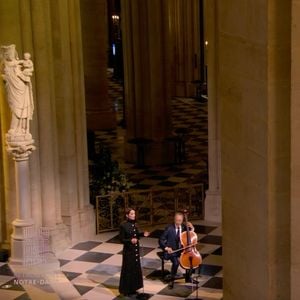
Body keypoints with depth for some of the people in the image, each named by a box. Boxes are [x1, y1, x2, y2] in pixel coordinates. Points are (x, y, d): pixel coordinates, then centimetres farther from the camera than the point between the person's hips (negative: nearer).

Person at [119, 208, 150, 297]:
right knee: (128, 270, 1)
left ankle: (133, 288, 27)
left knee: (136, 269, 14)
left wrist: (143, 234, -4)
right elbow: (121, 239, -15)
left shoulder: (134, 224, 4)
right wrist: (130, 240, -29)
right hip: (128, 251, -7)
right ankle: (126, 290, 13)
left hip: (136, 250, 7)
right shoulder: (123, 225, -16)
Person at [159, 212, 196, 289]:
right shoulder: (169, 228, -10)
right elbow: (161, 240, -7)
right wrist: (166, 248, -23)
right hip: (172, 251, -4)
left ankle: (188, 278, 3)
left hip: (182, 250, 4)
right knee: (176, 262, -31)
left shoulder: (184, 227, 1)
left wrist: (192, 228, -13)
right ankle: (172, 280, -11)